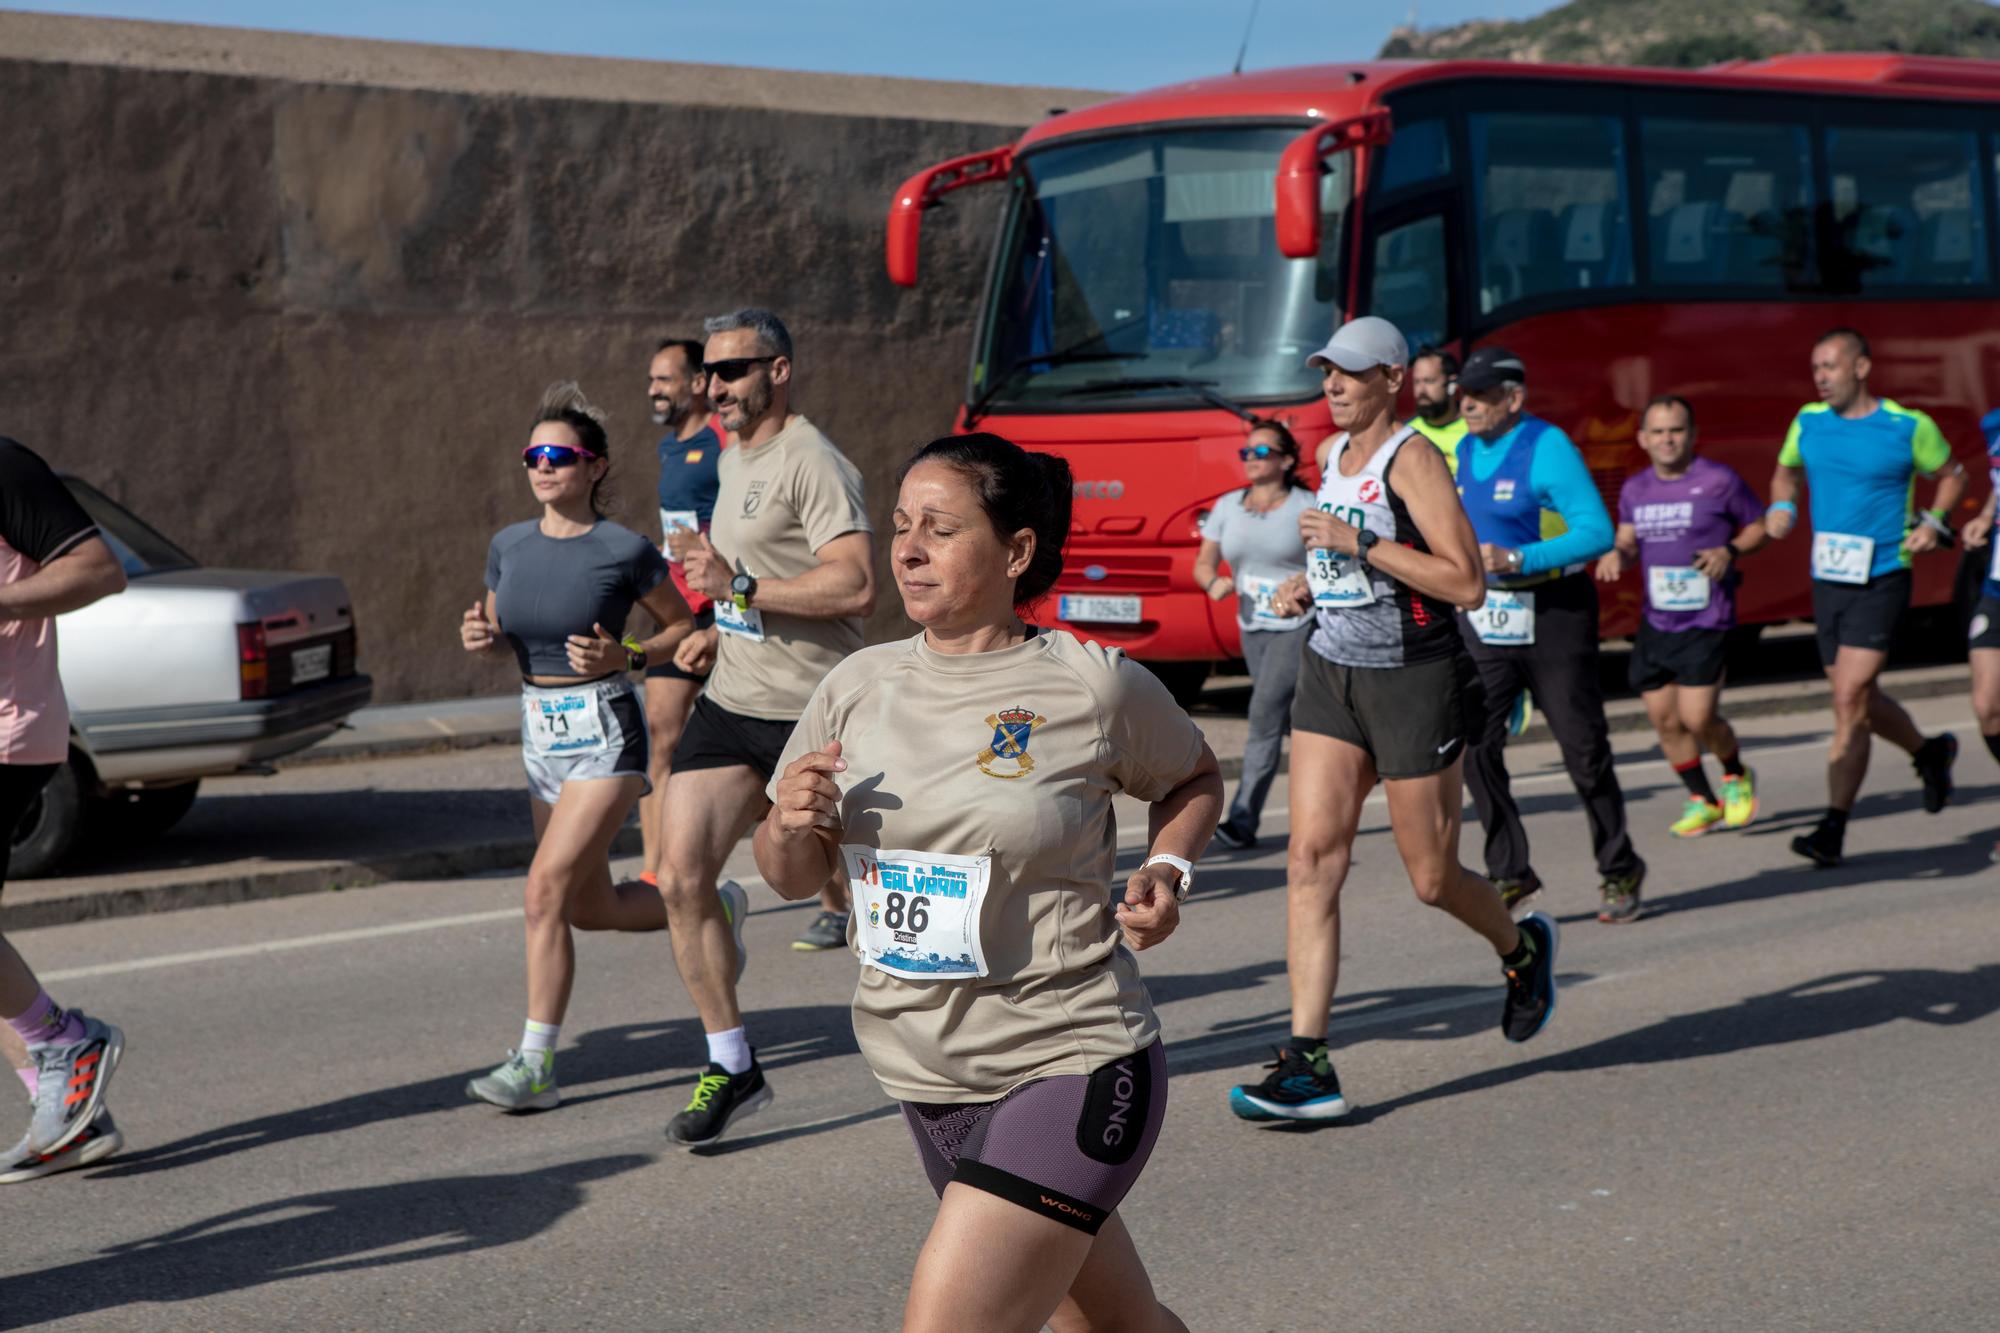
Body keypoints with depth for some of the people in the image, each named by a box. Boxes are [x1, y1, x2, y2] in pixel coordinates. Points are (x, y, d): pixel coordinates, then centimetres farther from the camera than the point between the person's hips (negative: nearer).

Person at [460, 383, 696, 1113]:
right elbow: (501, 636, 17)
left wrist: (625, 657, -17)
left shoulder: (623, 550, -11)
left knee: (545, 892, -15)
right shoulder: (509, 545, 5)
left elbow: (685, 626, -1)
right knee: (593, 907, 13)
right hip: (540, 736, 7)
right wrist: (480, 637, -6)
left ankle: (534, 1065, -5)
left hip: (605, 732, -7)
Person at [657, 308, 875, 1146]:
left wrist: (740, 587, -24)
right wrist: (722, 631, 15)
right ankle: (731, 1068, 5)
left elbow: (855, 587, -24)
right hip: (731, 702, 8)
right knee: (680, 876, -5)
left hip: (810, 712, -8)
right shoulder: (735, 460, 16)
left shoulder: (812, 463, -14)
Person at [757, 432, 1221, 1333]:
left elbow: (1194, 778, 12)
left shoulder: (1095, 686, -8)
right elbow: (794, 879, 10)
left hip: (1069, 1065, -5)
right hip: (923, 1077, 5)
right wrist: (788, 825, -12)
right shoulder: (858, 686, 2)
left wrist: (1167, 869, -7)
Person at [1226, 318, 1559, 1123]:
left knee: (1432, 881, 5)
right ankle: (1307, 1064, -9)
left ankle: (1523, 949, 39)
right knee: (1312, 860, -7)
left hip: (1414, 680, -7)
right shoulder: (1331, 455, 10)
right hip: (1331, 673, 7)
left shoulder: (1412, 460, -13)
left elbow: (1467, 583, -21)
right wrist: (1312, 582, 11)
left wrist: (1360, 545, -24)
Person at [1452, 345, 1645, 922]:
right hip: (1484, 619, 6)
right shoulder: (1463, 451, 8)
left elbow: (1597, 532, -21)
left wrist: (1515, 559, -27)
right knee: (1473, 744, -6)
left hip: (1552, 616, -6)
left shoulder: (1548, 447, -14)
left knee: (1584, 750, 3)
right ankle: (1510, 873, 5)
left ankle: (1620, 870, 20)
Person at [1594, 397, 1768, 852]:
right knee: (1665, 719, 6)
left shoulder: (1719, 481, -5)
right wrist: (1616, 555, -8)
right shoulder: (1635, 489, 9)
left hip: (1705, 622, -5)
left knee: (1698, 717, -11)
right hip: (1655, 622, 5)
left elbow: (1761, 526, 4)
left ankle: (1736, 776, 20)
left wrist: (1730, 550, -15)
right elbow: (1628, 542, 16)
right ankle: (1701, 800, 24)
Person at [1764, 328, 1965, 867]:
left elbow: (1952, 475, 9)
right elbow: (1786, 472, 22)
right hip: (1827, 580, 5)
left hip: (1881, 580, -5)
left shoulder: (1909, 426, -6)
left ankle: (1833, 828, -10)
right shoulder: (1808, 422, 5)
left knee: (1849, 700, -14)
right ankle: (1929, 752, 45)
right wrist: (1782, 506, 1)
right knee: (1859, 701, 15)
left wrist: (1935, 520, -8)